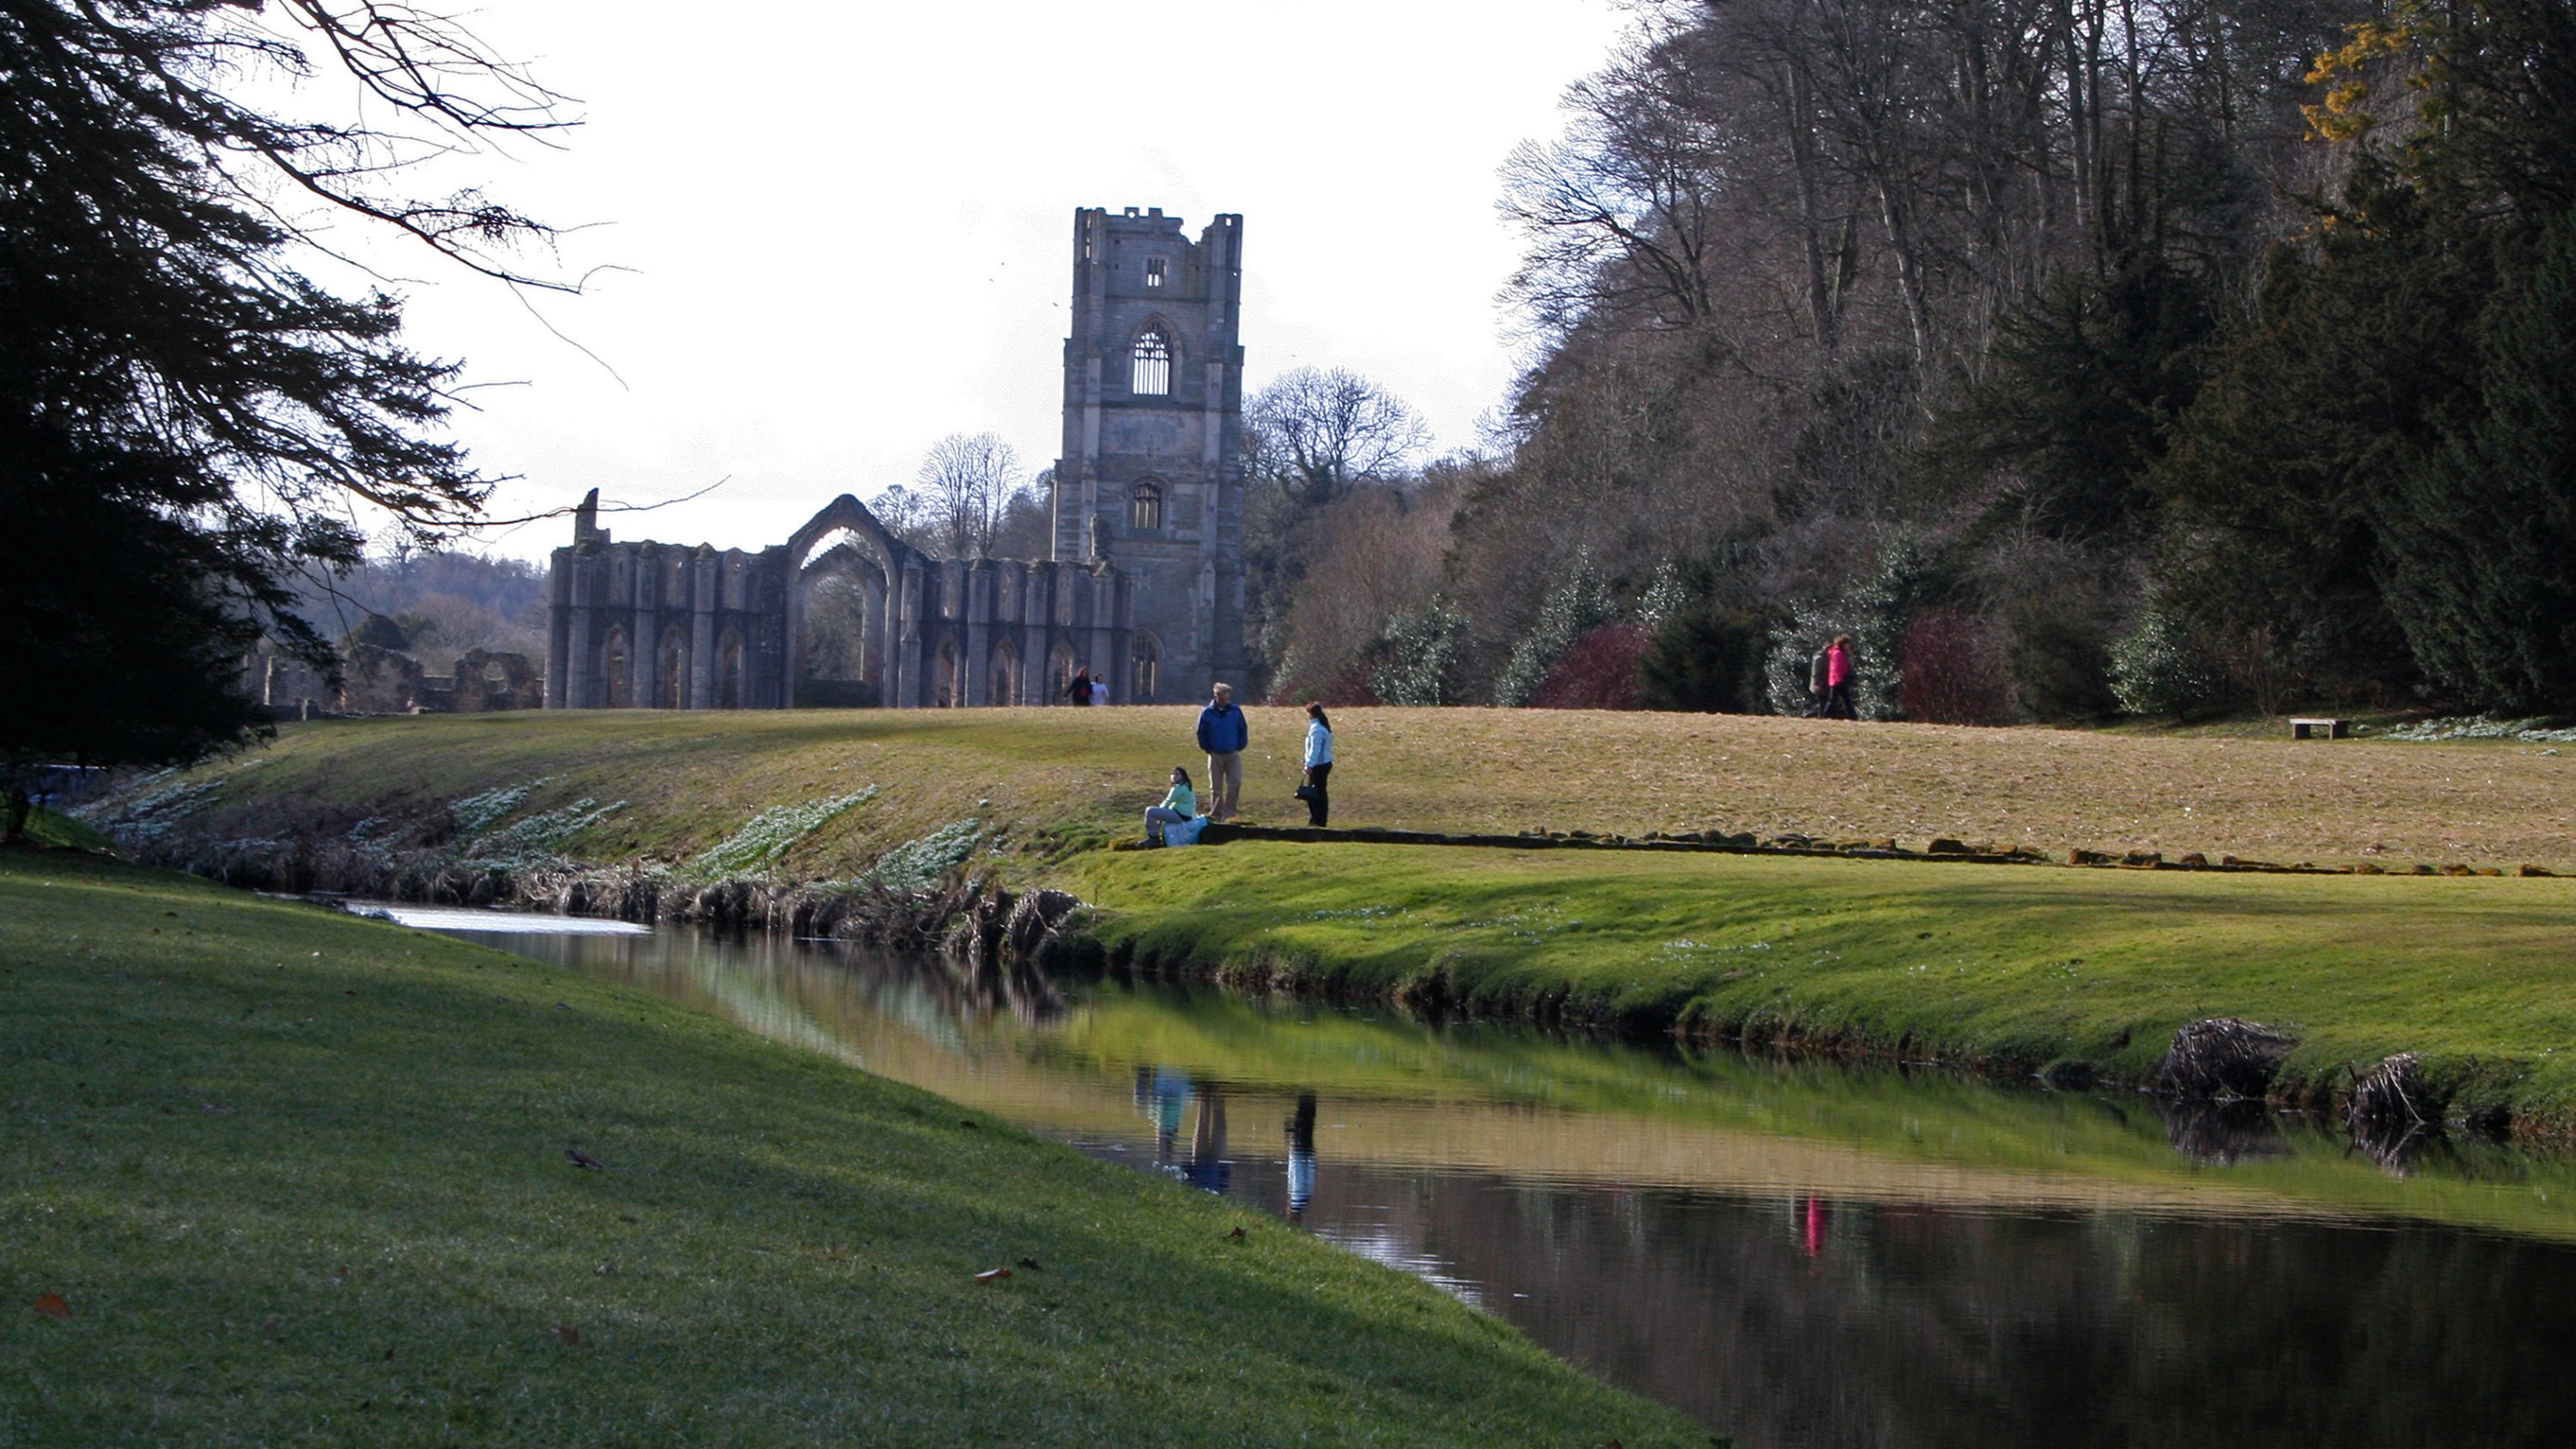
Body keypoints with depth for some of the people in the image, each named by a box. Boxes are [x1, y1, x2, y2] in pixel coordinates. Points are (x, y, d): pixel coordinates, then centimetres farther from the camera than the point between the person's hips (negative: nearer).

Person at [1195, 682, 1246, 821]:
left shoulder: (1236, 711, 0)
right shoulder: (1207, 713, -5)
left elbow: (1243, 730, 10)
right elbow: (1201, 733, 6)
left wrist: (1240, 747, 4)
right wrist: (1208, 749, 3)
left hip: (1233, 754, 0)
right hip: (1215, 756, 0)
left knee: (1236, 782, -15)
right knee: (1216, 788, 5)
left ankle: (1228, 812, -6)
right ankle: (1216, 814, 14)